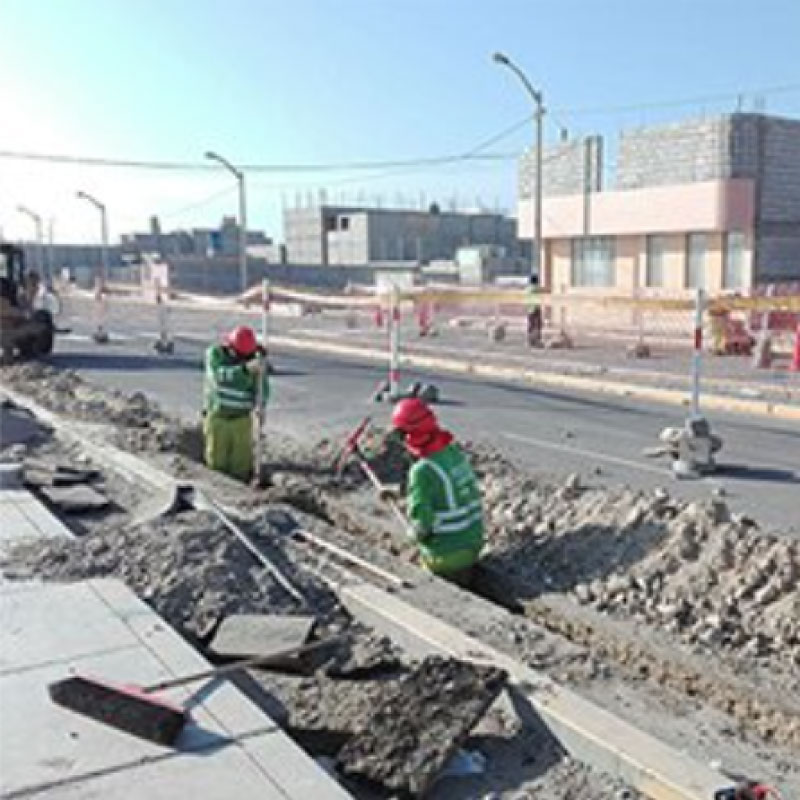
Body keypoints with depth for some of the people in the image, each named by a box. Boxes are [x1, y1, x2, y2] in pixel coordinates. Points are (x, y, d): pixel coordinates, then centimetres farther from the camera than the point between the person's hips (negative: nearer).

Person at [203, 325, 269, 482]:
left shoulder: (255, 360, -5)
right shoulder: (214, 354, -10)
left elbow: (262, 387, -11)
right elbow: (220, 376, -28)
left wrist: (260, 405, -31)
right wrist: (246, 368, -41)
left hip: (242, 419, 1)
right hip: (217, 417, -1)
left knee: (242, 464, 1)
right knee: (216, 463, 4)